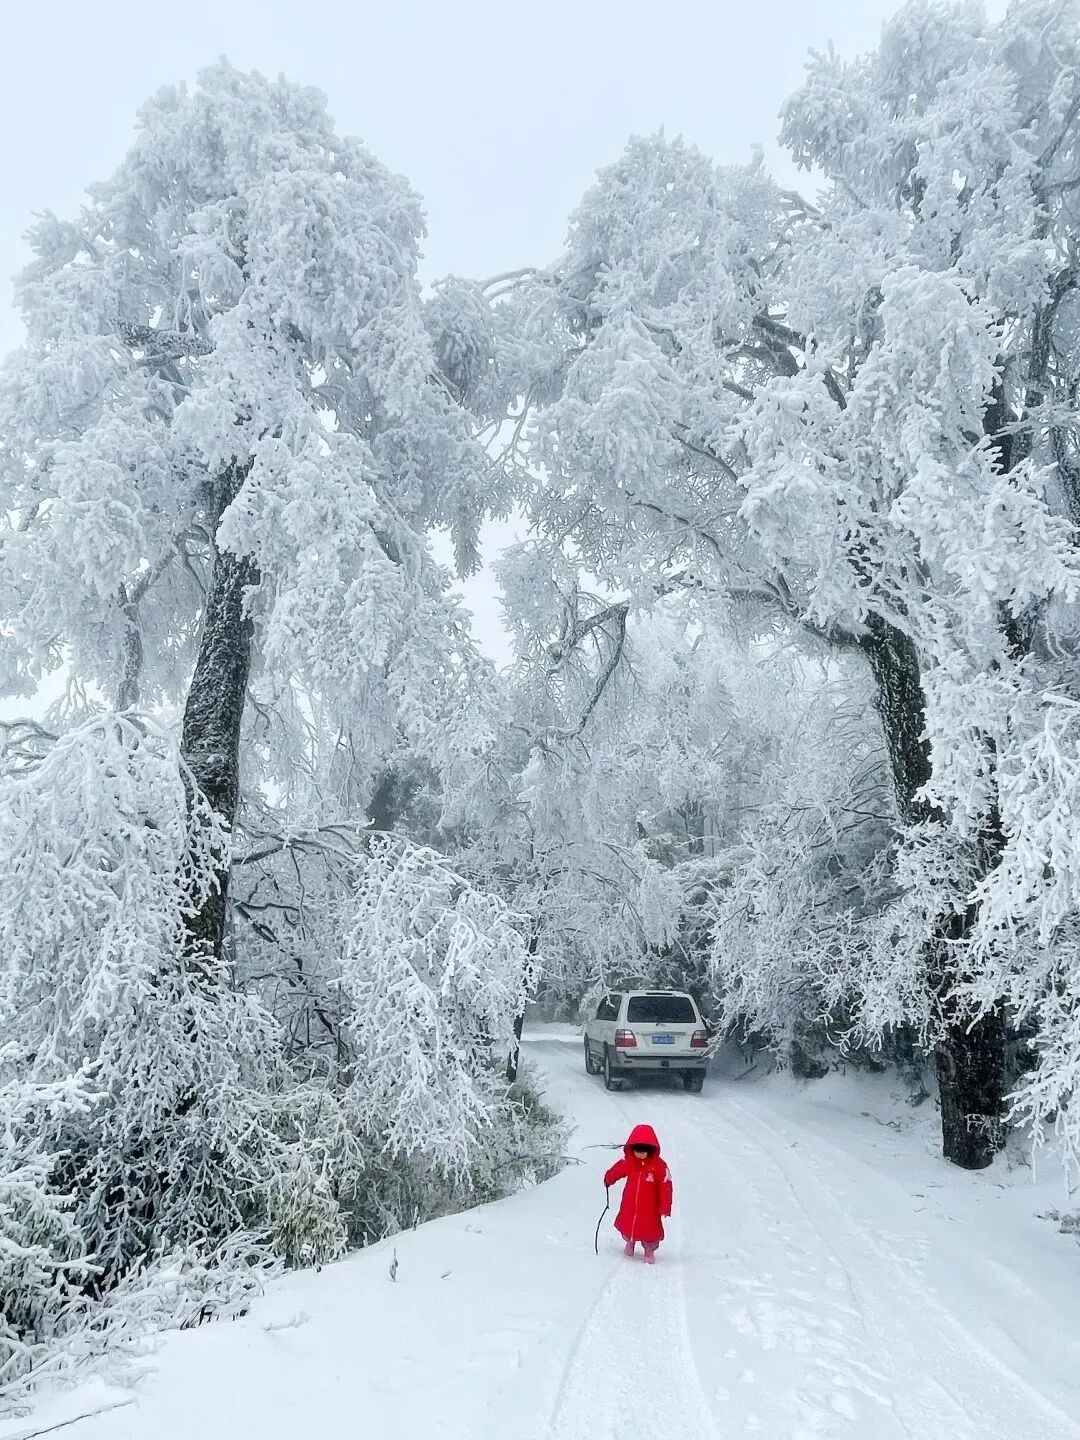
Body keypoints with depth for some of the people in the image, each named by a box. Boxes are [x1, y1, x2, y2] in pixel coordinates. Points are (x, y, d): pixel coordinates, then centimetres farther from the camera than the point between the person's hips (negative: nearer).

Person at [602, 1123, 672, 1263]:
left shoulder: (659, 1165, -21)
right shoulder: (627, 1161, -10)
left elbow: (666, 1187, -17)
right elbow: (614, 1172, 10)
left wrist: (665, 1208, -16)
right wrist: (608, 1181, 26)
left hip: (650, 1207, -3)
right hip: (629, 1205, 3)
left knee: (650, 1229, 4)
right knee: (627, 1225, 19)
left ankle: (649, 1251, 33)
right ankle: (630, 1241, 51)